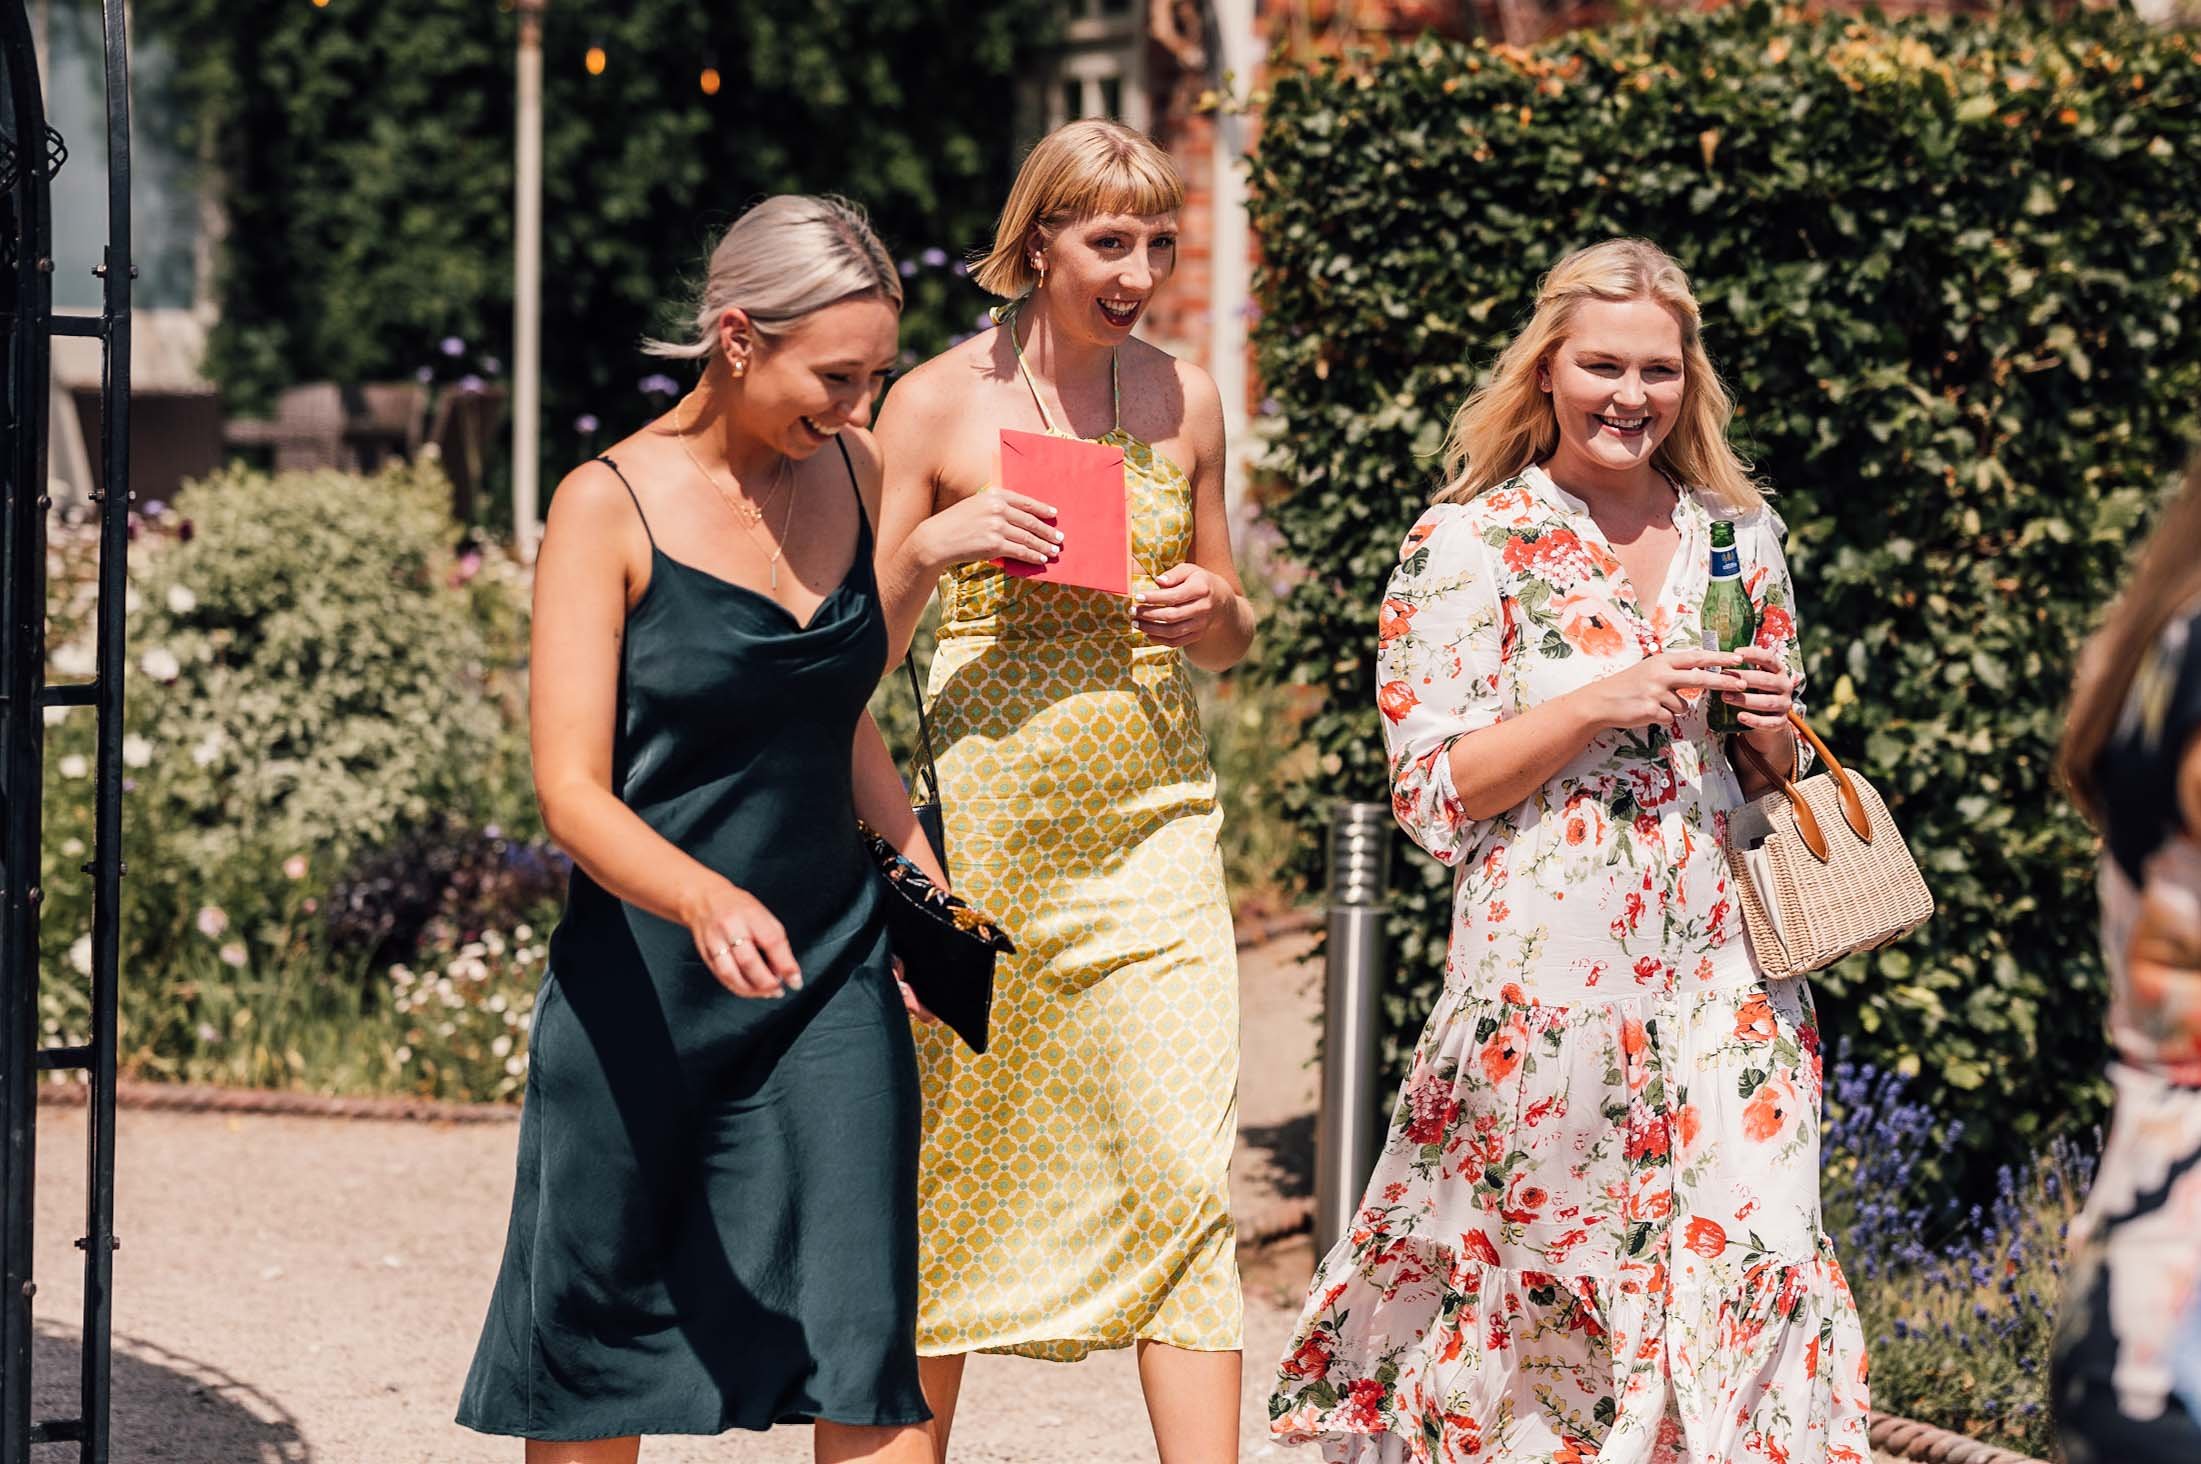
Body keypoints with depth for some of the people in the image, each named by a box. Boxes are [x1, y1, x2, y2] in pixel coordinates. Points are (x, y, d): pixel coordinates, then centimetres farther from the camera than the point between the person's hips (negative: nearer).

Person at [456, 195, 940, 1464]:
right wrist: (702, 897, -34)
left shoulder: (849, 473, 6)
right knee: (595, 1353, 9)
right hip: (644, 980, -3)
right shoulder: (610, 507, -9)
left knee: (863, 1335, -7)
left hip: (832, 978, 3)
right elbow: (573, 789, -16)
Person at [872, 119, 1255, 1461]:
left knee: (1184, 1177, -7)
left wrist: (1213, 612, -3)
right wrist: (935, 547, -16)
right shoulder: (938, 403, -2)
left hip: (1155, 825, 2)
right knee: (953, 1168, 5)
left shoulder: (1184, 400, 8)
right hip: (986, 826, -2)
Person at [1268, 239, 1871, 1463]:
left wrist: (1773, 723, -3)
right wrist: (1602, 704, -16)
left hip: (1722, 956, 4)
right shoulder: (1469, 545, -2)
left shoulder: (1739, 532, 12)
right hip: (1551, 961, -3)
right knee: (1548, 1261, 0)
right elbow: (1434, 792, -6)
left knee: (1756, 1249, -6)